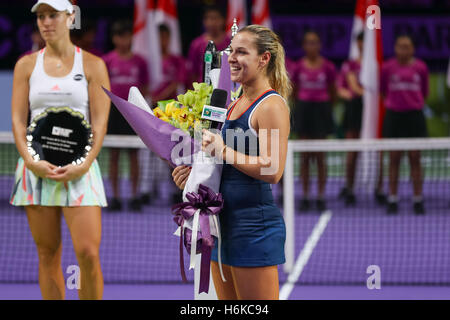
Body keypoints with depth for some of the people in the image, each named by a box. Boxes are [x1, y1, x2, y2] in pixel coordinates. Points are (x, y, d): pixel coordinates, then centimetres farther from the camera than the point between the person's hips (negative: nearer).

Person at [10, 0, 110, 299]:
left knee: (88, 253, -12)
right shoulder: (26, 65, 10)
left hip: (79, 168, -2)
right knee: (48, 255, 4)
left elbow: (100, 121, -1)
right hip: (37, 167, 2)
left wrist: (84, 165, -13)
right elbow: (18, 119, 5)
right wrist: (30, 160, -10)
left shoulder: (92, 65, 4)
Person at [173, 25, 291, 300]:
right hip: (225, 223, 9)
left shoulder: (272, 106, -12)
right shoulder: (236, 105, 16)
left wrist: (223, 151, -21)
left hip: (255, 225, -9)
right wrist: (196, 172, 6)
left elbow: (272, 170, -22)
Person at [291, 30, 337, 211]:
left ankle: (321, 197, 6)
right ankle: (305, 196, 8)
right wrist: (302, 106, 11)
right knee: (305, 157, 4)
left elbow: (333, 91, 8)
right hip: (303, 108, 1)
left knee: (320, 157, 0)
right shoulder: (299, 67, 0)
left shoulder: (328, 67, -3)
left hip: (321, 109, -1)